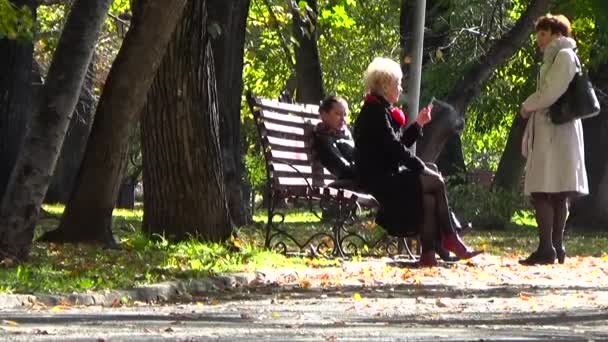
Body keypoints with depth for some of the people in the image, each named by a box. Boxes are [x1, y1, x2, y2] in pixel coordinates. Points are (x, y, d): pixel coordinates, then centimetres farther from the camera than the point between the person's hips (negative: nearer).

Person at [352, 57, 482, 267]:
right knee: (436, 182, -15)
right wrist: (421, 167, -13)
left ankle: (428, 254, -18)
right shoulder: (375, 111, -12)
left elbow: (399, 144, 21)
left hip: (387, 175, 10)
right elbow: (394, 148, -17)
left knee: (429, 198, -11)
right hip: (379, 178, -10)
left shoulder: (381, 110, 20)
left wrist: (418, 124, 17)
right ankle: (449, 239, -4)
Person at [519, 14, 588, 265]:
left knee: (541, 193, -13)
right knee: (557, 194, 8)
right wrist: (531, 108, 6)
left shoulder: (564, 56, -8)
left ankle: (546, 249, -17)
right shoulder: (554, 58, 21)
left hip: (553, 133, -10)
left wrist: (527, 106, -3)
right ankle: (557, 247, 9)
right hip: (549, 133, 10)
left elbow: (550, 93, -17)